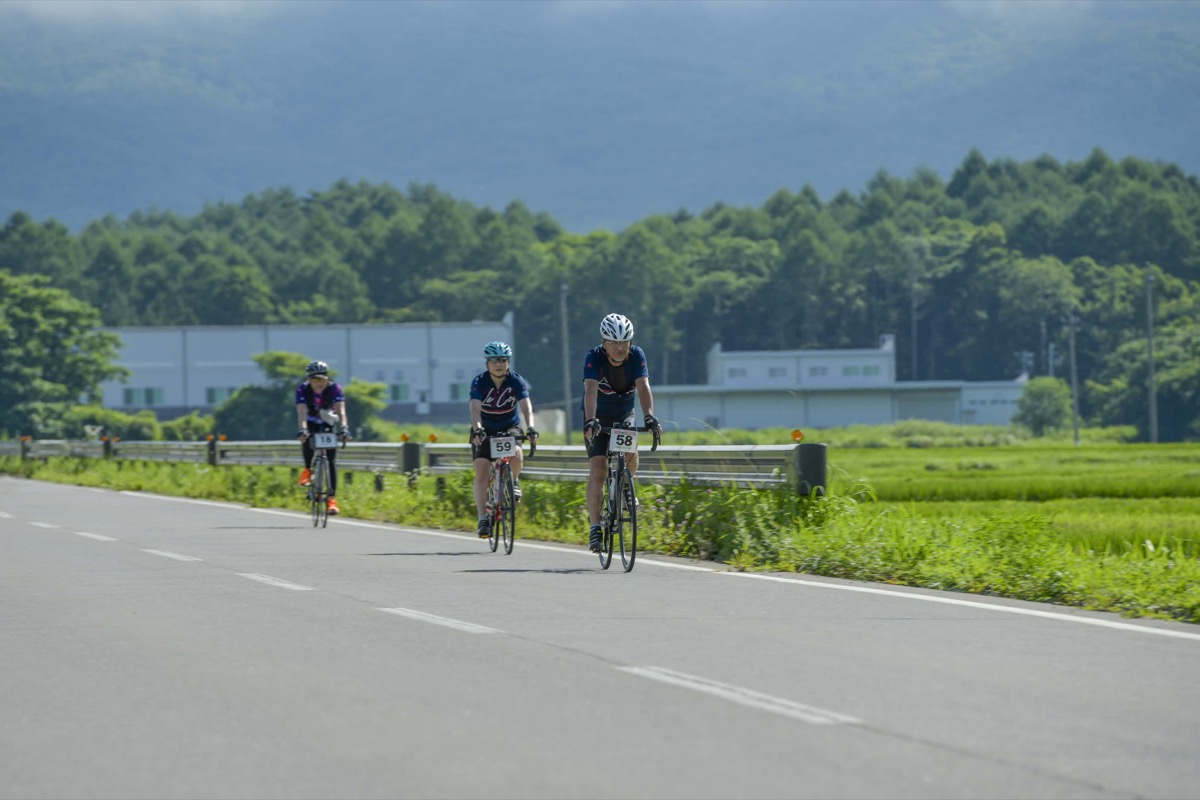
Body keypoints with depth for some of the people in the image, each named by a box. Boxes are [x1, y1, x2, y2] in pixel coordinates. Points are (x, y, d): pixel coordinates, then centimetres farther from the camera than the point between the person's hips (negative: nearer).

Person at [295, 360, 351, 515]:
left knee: (331, 458, -12)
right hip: (311, 424, -1)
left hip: (328, 424, 1)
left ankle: (331, 498, -13)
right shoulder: (303, 390, -26)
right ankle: (308, 469, -9)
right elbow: (302, 412, -38)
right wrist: (303, 430, -56)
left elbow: (341, 411, -34)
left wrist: (344, 428, -52)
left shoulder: (334, 389, -24)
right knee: (307, 439, -35)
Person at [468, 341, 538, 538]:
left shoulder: (516, 381, -16)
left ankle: (514, 481, 4)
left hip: (510, 427, 0)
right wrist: (477, 429, -51)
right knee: (482, 472, -14)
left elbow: (526, 407, -29)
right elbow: (475, 408, -32)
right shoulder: (479, 382, -19)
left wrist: (530, 428, -47)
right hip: (485, 431, 0)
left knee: (517, 455, -30)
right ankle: (483, 519, -10)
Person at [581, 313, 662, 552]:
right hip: (598, 418, -2)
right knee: (598, 470, -15)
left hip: (624, 416, 2)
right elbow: (591, 390, -39)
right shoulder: (594, 357, -25)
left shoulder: (636, 355, -18)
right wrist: (590, 421, -55)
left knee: (631, 453, -26)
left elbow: (643, 387, -30)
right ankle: (594, 528, -13)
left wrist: (649, 416, -47)